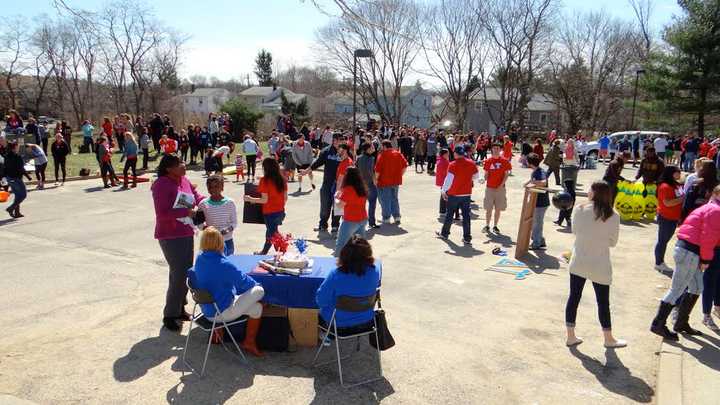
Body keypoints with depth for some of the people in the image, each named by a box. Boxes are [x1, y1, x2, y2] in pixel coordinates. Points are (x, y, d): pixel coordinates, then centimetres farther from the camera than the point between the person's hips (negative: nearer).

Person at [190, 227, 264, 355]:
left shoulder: (199, 259, -6)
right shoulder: (224, 265, -29)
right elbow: (244, 282, -11)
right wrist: (255, 283, 8)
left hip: (207, 309, 8)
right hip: (220, 313, -8)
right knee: (257, 308, 9)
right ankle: (249, 343, 22)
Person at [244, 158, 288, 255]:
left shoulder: (265, 180, -16)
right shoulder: (282, 179, 0)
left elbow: (264, 200, -18)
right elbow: (285, 198, 4)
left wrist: (251, 199, -7)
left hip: (270, 212, -6)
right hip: (281, 211, 6)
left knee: (272, 234, 8)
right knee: (270, 230, 25)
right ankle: (264, 251, 38)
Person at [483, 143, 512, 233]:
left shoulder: (504, 161, -1)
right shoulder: (487, 161, 1)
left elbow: (506, 174, -1)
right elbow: (486, 174, 4)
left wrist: (501, 185, -10)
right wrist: (484, 179, -18)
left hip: (500, 188, 0)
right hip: (489, 188, 0)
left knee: (498, 209, 6)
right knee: (488, 209, 2)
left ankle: (495, 226, 17)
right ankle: (487, 226, 12)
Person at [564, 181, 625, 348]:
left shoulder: (579, 210, -9)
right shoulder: (613, 217, -10)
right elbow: (613, 242, -2)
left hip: (578, 263, 1)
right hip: (599, 266, -1)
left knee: (574, 297, 12)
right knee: (603, 302, 13)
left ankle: (571, 336, 20)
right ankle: (609, 339, 30)